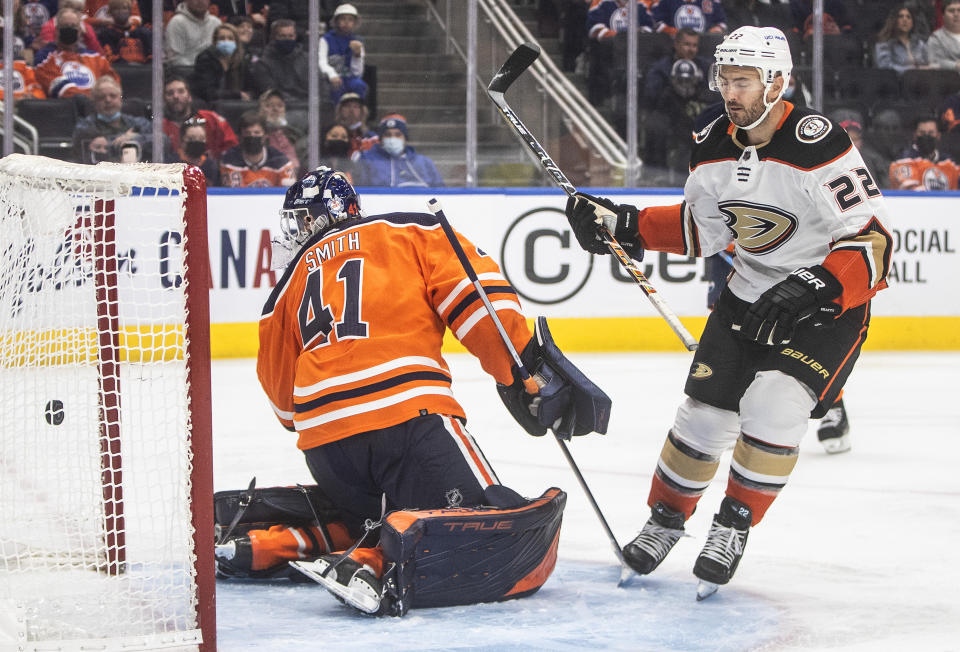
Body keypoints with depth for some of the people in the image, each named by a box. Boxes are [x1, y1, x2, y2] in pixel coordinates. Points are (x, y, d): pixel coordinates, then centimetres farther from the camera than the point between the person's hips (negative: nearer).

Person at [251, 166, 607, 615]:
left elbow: (283, 399, 29)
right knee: (523, 546, -10)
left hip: (323, 446, 5)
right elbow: (476, 294, 0)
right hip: (408, 414, -5)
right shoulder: (414, 231, 17)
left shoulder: (292, 281, 26)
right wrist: (530, 367, -3)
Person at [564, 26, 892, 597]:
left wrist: (812, 291, -36)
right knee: (706, 410, 3)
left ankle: (734, 527, -5)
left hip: (831, 301, -6)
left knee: (773, 404, -23)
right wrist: (625, 226, 0)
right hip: (750, 293, 6)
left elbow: (874, 242, -25)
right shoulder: (713, 147, -4)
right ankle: (666, 520, 25)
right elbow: (703, 228, 11)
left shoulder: (819, 147, -25)